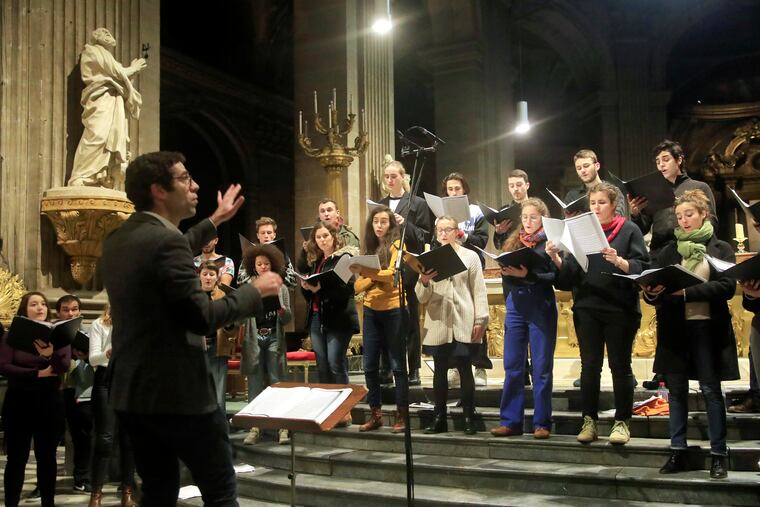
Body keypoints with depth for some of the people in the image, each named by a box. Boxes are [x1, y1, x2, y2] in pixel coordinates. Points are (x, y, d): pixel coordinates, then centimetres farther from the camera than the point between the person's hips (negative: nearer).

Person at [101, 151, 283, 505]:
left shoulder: (118, 240, 9)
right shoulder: (166, 239, -19)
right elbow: (201, 317, -22)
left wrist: (214, 222, 34)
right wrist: (255, 290, -8)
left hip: (130, 393, 9)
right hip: (177, 393, -9)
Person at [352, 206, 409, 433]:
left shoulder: (396, 245, -1)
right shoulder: (369, 248, 13)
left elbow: (393, 273, -18)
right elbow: (358, 286, 7)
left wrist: (365, 271, -29)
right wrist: (375, 275, -13)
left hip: (393, 310, -5)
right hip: (371, 310, 5)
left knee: (397, 365, 0)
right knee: (370, 365, 6)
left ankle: (402, 415, 7)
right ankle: (375, 414, 16)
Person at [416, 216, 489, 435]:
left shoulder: (470, 256, 6)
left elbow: (479, 291, 3)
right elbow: (422, 297, 8)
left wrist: (481, 320, -5)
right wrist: (423, 281, -13)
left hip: (464, 325, -2)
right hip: (438, 324, 2)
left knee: (465, 369, -1)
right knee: (440, 370, 6)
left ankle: (469, 418, 7)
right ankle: (440, 418, 13)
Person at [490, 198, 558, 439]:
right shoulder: (514, 242, 14)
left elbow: (555, 277, -11)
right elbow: (505, 279, 15)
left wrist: (528, 275, -22)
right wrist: (507, 273, -6)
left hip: (541, 308, -5)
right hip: (516, 307, 5)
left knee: (541, 367, 2)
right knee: (512, 366, 6)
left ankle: (542, 423, 9)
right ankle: (511, 421, 14)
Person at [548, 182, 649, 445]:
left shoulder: (629, 230, 2)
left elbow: (641, 268, -9)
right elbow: (570, 272, 9)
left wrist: (618, 260, -25)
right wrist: (556, 258, -8)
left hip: (619, 309, -3)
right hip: (587, 308, 3)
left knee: (620, 365, 4)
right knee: (589, 366, 5)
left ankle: (622, 422, 13)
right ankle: (589, 421, 12)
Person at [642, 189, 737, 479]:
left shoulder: (721, 249, 4)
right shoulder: (668, 252, 12)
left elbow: (727, 287, -9)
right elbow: (656, 290, 10)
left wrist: (686, 291, -20)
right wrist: (651, 293, -14)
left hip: (708, 328, -3)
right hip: (674, 329, 3)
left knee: (711, 390, 1)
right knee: (676, 390, 5)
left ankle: (719, 455, 8)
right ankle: (677, 452, 12)